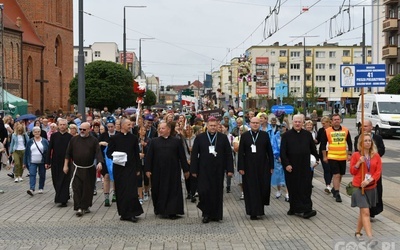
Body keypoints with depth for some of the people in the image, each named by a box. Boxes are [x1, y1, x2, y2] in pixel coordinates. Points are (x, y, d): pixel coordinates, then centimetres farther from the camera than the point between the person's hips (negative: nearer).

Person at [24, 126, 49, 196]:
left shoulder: (45, 141, 0)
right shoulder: (30, 142, 4)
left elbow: (48, 152, -1)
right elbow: (26, 152, 7)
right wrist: (25, 163, 5)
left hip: (42, 162, 0)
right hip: (32, 162, 0)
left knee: (42, 175, 8)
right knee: (32, 175, -13)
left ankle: (41, 188, 24)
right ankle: (32, 189, -21)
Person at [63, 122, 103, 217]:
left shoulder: (94, 141, 1)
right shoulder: (74, 140, 4)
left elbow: (98, 152, -7)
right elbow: (68, 153, 7)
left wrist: (99, 162, -24)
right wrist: (66, 165, 5)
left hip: (89, 169, 0)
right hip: (77, 169, 0)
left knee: (88, 189, 6)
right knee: (77, 188, -8)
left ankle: (85, 207, 20)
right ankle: (79, 208, -8)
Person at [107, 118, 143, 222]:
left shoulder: (133, 138, 7)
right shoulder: (114, 138, 3)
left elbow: (137, 154, 9)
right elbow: (108, 153, 5)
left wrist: (138, 169, 6)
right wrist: (115, 157, -15)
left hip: (131, 168, 0)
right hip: (119, 168, 0)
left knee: (131, 191, -8)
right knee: (121, 192, 4)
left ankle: (131, 213, -2)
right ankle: (123, 213, 14)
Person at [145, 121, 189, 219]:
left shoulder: (177, 141, 2)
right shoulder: (154, 141, 4)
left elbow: (182, 156, 3)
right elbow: (149, 156, 3)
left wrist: (186, 170, 1)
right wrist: (147, 170, -3)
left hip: (173, 171, -1)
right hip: (158, 171, 1)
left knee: (173, 191, 0)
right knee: (158, 191, 8)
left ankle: (172, 212, 5)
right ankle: (159, 209, 25)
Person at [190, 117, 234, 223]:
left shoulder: (223, 138, 3)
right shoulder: (200, 138, 2)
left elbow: (228, 154, 3)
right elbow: (194, 155, 2)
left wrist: (229, 169, -3)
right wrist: (194, 170, -2)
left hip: (218, 170, 1)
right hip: (203, 170, -1)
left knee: (217, 192, 5)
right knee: (204, 191, -6)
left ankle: (216, 214, 17)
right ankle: (206, 213, 12)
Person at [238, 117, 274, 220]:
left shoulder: (265, 135, 4)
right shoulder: (244, 136, 2)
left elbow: (269, 151, 5)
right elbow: (240, 152, 0)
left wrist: (271, 166, 0)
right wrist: (241, 167, -6)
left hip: (263, 166, 1)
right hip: (249, 167, -1)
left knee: (264, 187, -2)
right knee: (252, 189, 2)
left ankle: (260, 207, 25)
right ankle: (253, 212, 8)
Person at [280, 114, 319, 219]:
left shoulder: (307, 134, 8)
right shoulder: (286, 135, 0)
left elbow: (313, 149, 16)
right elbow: (282, 152, -3)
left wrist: (316, 159, 5)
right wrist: (286, 164, -11)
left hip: (305, 167, 2)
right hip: (291, 167, -1)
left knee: (306, 188, -3)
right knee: (293, 188, 4)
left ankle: (307, 210, -3)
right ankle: (294, 208, 14)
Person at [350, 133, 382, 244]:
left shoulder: (376, 156, 3)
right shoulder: (356, 155, -3)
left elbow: (379, 171, -2)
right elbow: (352, 171, -1)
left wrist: (369, 180, -17)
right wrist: (359, 162, -16)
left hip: (371, 187, 3)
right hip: (359, 187, -3)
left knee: (363, 212, 15)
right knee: (365, 212, -12)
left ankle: (358, 232, 34)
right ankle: (370, 238, -18)